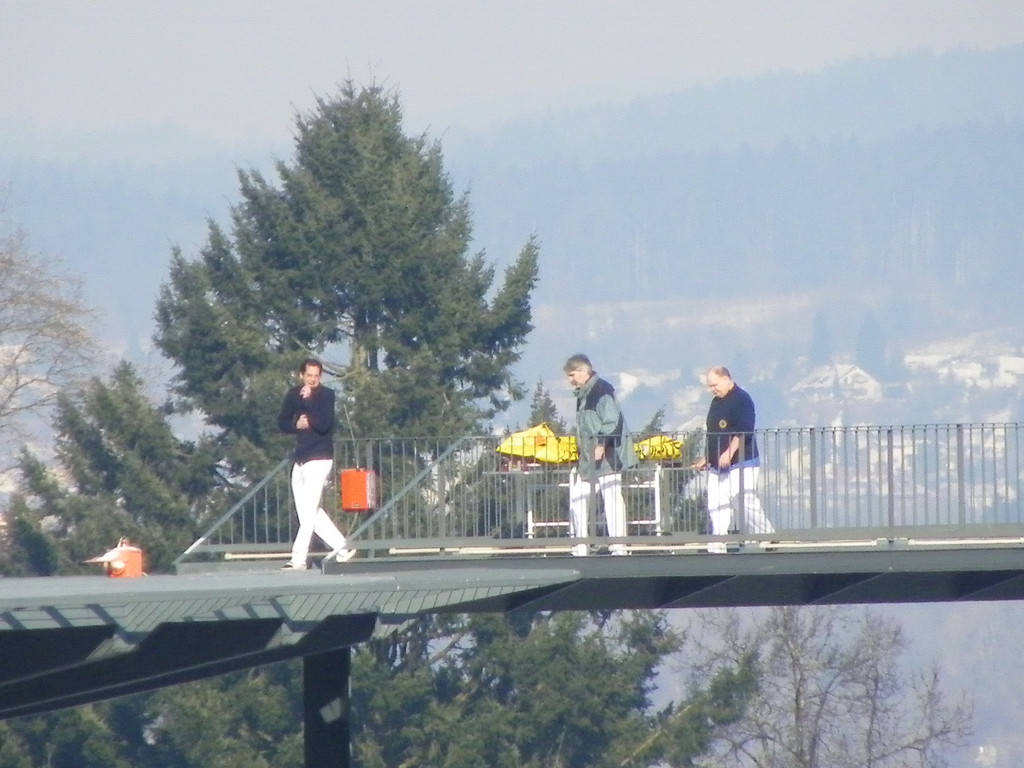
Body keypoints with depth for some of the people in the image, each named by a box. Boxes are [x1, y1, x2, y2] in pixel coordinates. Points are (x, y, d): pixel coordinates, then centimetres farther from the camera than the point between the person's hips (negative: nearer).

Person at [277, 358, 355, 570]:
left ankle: (298, 559, -11)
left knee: (309, 511, -10)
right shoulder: (293, 395, 9)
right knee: (308, 511, 9)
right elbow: (282, 423, 12)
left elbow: (323, 424, -20)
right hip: (301, 459, 7)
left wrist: (308, 400, -23)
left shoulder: (326, 395, -7)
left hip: (319, 458, -7)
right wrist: (297, 425, -8)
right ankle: (341, 547, 17)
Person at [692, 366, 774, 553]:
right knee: (716, 507, 1)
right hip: (717, 466, 9)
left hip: (741, 463, -9)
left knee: (747, 502, -10)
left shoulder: (741, 399, -9)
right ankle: (717, 546, -1)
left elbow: (744, 431, -19)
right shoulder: (716, 402, 19)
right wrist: (707, 458, 24)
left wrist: (729, 453, -26)